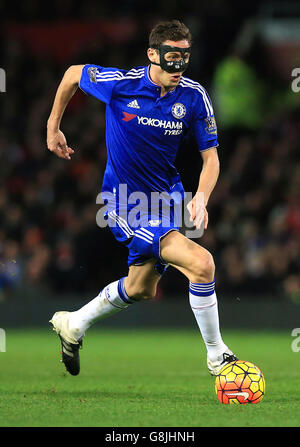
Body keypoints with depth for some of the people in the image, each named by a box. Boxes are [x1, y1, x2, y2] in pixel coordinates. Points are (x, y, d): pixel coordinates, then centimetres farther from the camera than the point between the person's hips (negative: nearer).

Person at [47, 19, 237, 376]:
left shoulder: (194, 96, -11)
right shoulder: (120, 83, -20)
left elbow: (210, 157, -5)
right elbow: (73, 74, -1)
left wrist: (201, 198, -23)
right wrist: (53, 128, 7)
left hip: (168, 196, 6)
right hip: (125, 202, -6)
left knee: (141, 289, 23)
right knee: (201, 263, -22)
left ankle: (73, 325, 46)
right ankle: (216, 355, -6)